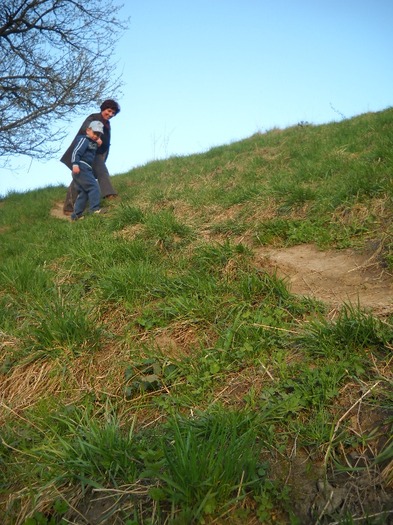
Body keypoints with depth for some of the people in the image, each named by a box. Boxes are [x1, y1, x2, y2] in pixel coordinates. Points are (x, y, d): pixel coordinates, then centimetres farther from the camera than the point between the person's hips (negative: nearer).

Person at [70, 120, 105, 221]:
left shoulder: (93, 143, 23)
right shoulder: (84, 139, -3)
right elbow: (76, 151, -15)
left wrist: (99, 144, 10)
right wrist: (75, 164, -28)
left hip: (85, 169, 10)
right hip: (81, 167, -10)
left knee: (83, 192, 9)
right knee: (93, 186, -16)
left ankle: (76, 214, 10)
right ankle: (95, 209, -24)